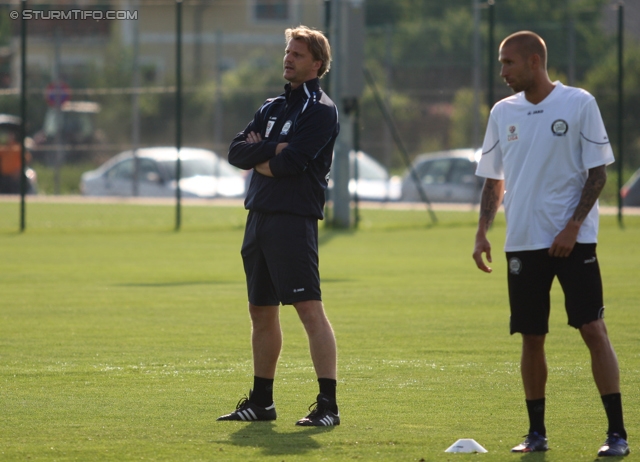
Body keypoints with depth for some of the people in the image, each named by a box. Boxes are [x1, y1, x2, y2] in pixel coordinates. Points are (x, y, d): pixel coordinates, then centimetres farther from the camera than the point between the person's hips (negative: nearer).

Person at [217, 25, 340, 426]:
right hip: (259, 215, 9)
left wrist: (259, 157, 1)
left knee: (309, 308, -15)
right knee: (262, 311, 14)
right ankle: (261, 401, 24)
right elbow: (236, 153, 8)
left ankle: (329, 404, -18)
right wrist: (274, 148, -9)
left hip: (294, 218, -9)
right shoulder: (272, 108, 19)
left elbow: (291, 163, -17)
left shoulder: (321, 111, -6)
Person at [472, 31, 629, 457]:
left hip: (572, 241, -4)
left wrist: (573, 226, -14)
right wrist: (483, 231, 4)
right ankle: (537, 433, 16)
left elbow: (598, 171, -5)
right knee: (531, 338, 6)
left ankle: (617, 433, -7)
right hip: (523, 242, 4)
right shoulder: (503, 112, 9)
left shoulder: (579, 104, -5)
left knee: (593, 329, -10)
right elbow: (494, 180, 16)